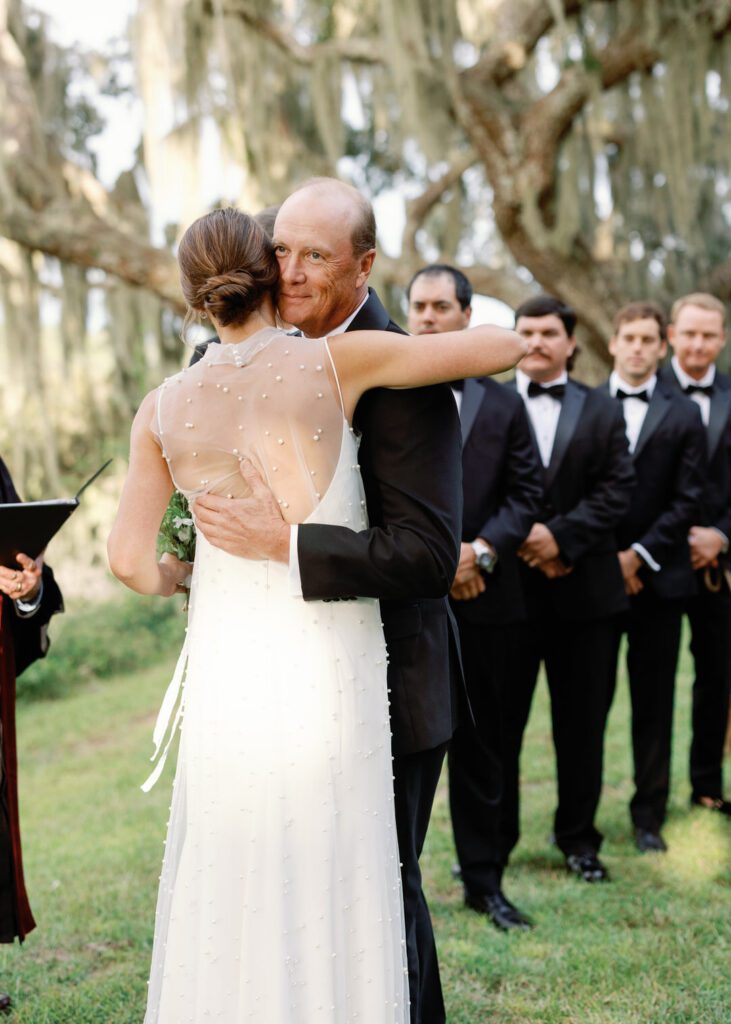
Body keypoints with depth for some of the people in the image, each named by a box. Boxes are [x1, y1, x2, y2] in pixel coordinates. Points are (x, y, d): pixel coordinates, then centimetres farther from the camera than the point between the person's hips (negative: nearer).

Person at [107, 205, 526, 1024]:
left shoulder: (165, 409, 0)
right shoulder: (332, 361, -8)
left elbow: (128, 561, -2)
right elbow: (502, 345, -5)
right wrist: (426, 357, 15)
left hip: (224, 674, 3)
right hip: (326, 671, -3)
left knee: (226, 888, 16)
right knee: (326, 896, 9)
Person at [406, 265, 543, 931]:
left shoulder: (502, 404, 10)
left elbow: (527, 492, 6)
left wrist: (482, 549, -10)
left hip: (484, 600, 2)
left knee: (480, 745, 10)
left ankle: (484, 880, 21)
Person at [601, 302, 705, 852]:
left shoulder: (683, 415, 6)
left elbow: (688, 501, 1)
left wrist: (639, 554, -8)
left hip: (658, 576, 0)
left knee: (654, 702, 7)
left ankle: (650, 815, 16)